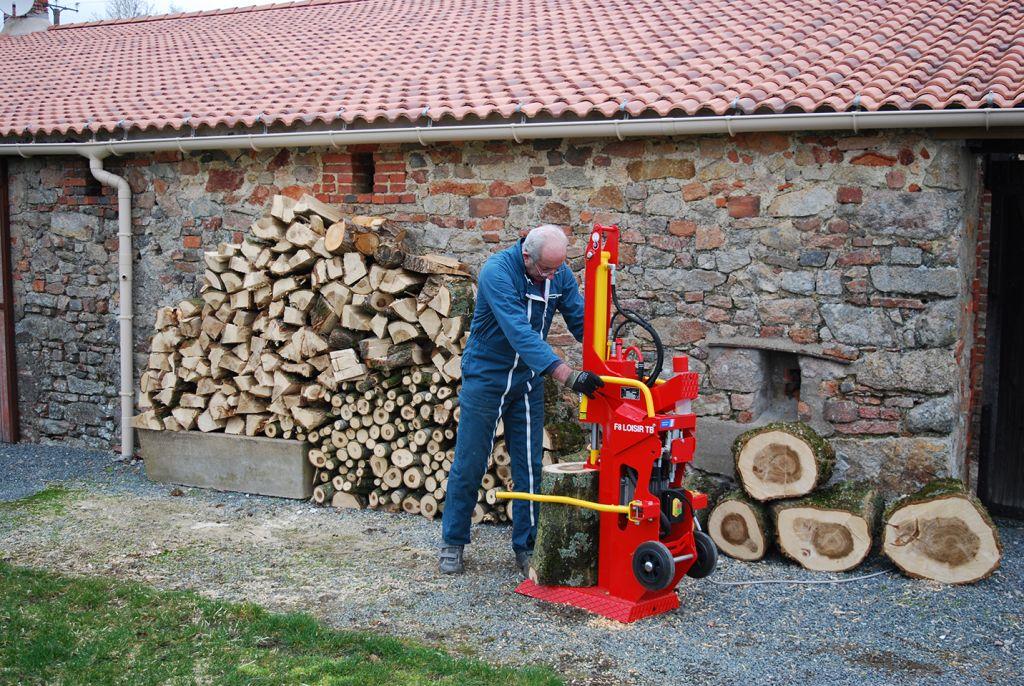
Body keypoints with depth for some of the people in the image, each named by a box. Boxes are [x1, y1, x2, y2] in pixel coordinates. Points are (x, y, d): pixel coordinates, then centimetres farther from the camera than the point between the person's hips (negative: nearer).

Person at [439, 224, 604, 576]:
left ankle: (526, 547, 17)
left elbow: (582, 322, -8)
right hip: (486, 378, -5)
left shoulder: (561, 276, -7)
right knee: (469, 465, 3)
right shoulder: (497, 271, -27)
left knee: (529, 467, 6)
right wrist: (568, 375, -45)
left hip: (528, 381, 5)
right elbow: (520, 332, -37)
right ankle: (453, 543, 18)